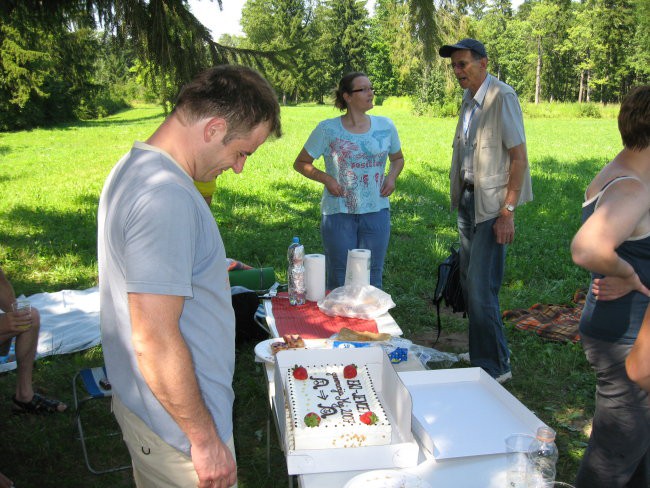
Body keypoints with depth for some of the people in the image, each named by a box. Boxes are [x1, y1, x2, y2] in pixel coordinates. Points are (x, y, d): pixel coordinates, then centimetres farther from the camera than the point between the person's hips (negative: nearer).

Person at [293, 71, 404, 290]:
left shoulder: (386, 127, 5)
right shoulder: (328, 129, -4)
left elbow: (398, 158, 21)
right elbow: (301, 163, 3)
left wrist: (392, 176, 0)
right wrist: (326, 178, -12)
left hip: (376, 213, 3)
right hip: (338, 213, -2)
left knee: (372, 277, 10)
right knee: (339, 279, 5)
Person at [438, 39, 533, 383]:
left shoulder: (502, 97, -12)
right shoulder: (468, 99, 13)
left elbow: (519, 156, -16)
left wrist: (508, 211, -20)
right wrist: (460, 195, 14)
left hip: (492, 204, -8)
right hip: (468, 199, 9)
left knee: (481, 288, -9)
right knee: (469, 283, 13)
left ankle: (496, 367, 5)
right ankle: (480, 357, 27)